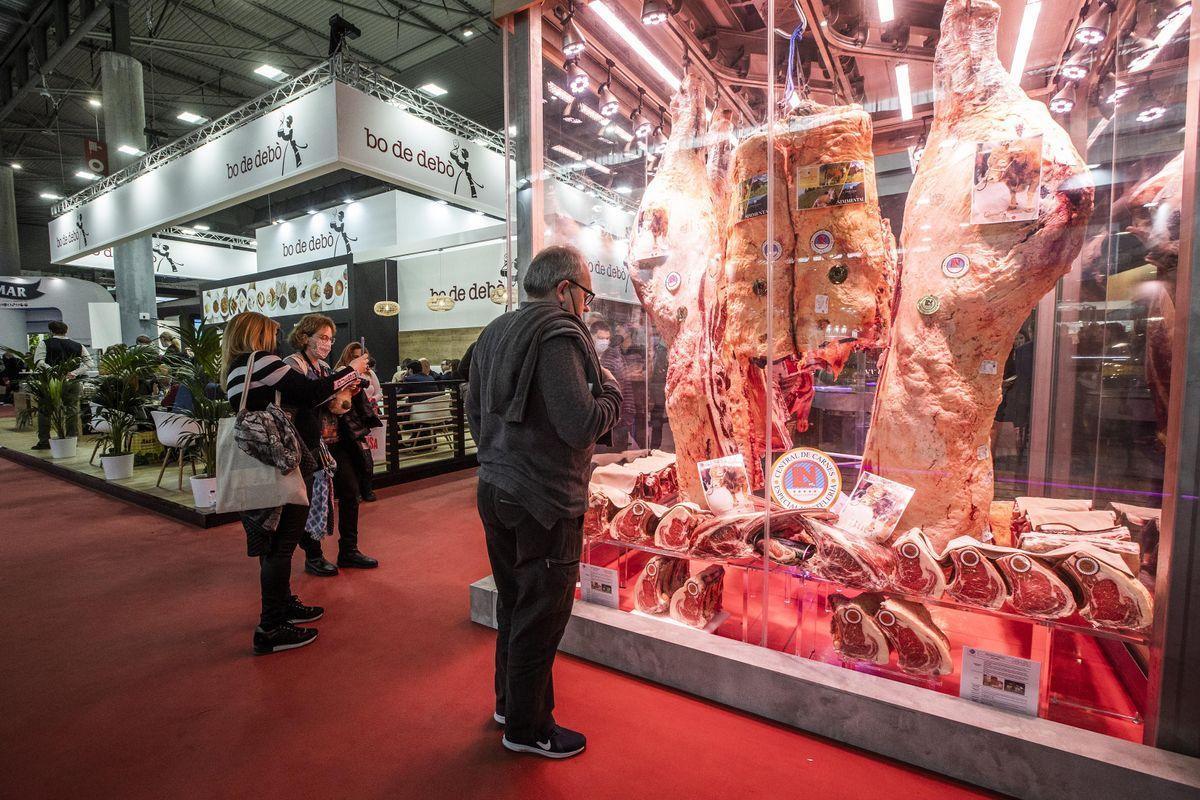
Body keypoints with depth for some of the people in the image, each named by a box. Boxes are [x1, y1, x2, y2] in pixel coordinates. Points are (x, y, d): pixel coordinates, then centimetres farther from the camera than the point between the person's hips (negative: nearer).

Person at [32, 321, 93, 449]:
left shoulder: (45, 343, 1)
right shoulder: (78, 346, 7)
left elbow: (39, 362, -13)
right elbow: (89, 364, -2)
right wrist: (75, 373, -8)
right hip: (72, 381, 2)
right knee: (72, 410, 7)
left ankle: (44, 441, 11)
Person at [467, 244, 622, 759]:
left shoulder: (493, 334, 9)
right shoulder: (558, 335, -18)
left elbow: (475, 412, 15)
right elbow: (581, 425, -25)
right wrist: (611, 391, -7)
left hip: (495, 490, 9)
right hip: (543, 503, -9)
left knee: (513, 602, 23)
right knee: (540, 615, 8)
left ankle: (509, 700, 42)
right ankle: (527, 729, 27)